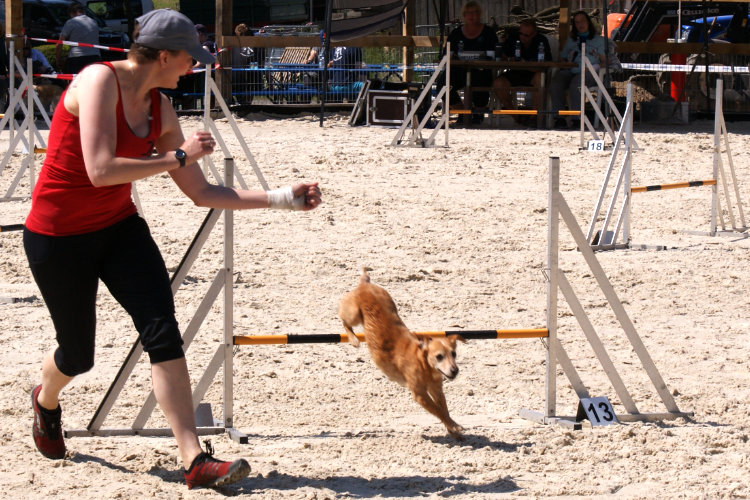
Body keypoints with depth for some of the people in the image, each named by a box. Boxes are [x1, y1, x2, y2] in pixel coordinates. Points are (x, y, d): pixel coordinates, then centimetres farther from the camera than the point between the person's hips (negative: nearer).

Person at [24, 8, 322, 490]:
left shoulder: (160, 110, 2)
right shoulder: (99, 80, -20)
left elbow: (203, 193, 6)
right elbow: (101, 170, -30)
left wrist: (282, 197, 1)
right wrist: (179, 157, -21)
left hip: (119, 227, 6)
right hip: (58, 234, -6)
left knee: (163, 331, -13)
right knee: (78, 354, 8)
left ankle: (196, 460, -16)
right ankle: (46, 401, 46)